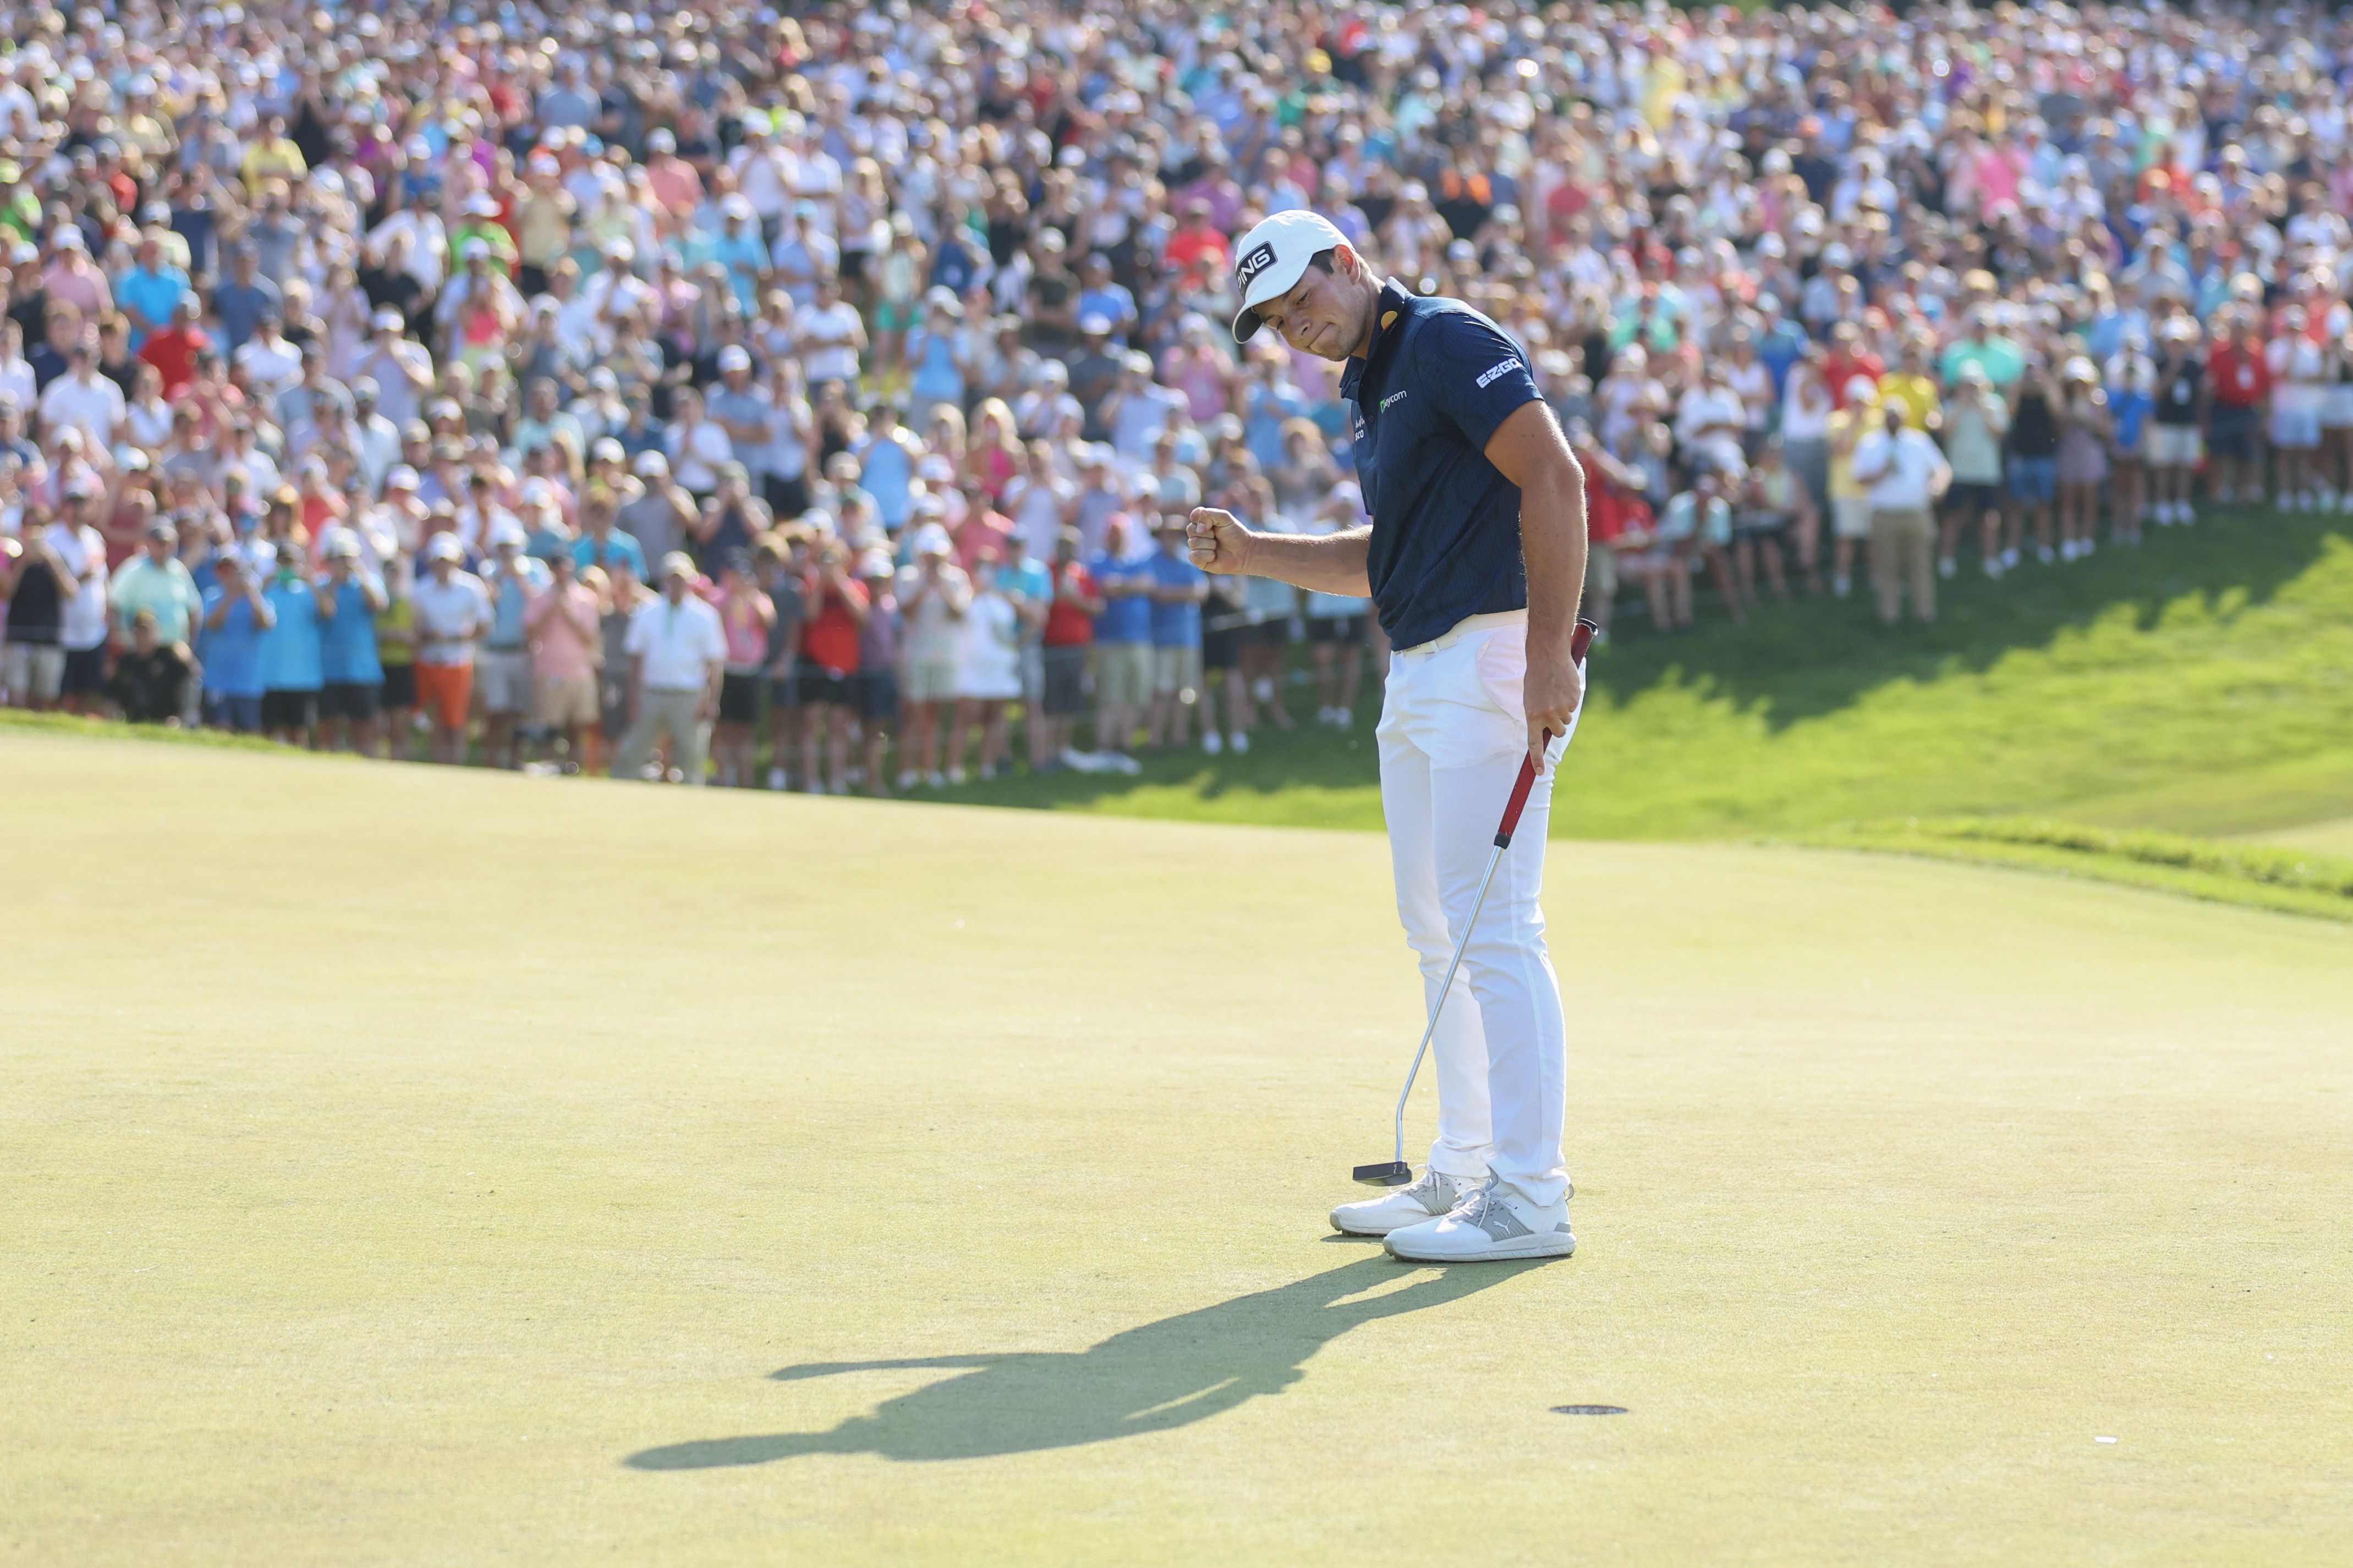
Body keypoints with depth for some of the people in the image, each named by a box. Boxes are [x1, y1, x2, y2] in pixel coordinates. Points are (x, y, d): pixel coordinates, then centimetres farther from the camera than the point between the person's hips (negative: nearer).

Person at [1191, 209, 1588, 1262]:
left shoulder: (1447, 341, -10)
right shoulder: (1371, 390, 19)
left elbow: (1554, 480, -19)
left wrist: (1549, 653, -24)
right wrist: (1252, 556, 16)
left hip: (1493, 662, -10)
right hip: (1417, 678, 10)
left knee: (1492, 928, -12)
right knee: (1437, 931, 14)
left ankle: (1531, 1199, -12)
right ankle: (1462, 1172, 22)